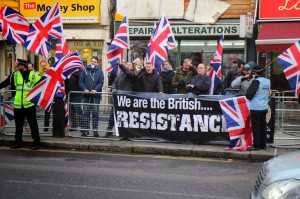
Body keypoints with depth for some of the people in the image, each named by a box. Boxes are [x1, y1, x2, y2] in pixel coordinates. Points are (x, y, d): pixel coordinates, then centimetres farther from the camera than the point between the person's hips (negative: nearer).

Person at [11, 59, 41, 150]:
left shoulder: (33, 75, -6)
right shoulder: (16, 75, 7)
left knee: (33, 124, -1)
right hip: (18, 104, 5)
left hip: (29, 104, -4)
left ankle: (36, 142, 6)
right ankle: (18, 142, 24)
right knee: (18, 124, 12)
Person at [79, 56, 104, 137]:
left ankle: (95, 130, 5)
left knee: (95, 113, 2)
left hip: (96, 95, 0)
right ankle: (85, 130, 5)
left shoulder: (100, 71, 7)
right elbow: (81, 81, 4)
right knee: (86, 113, 2)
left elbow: (101, 82, -2)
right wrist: (84, 89, -13)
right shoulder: (85, 71, 8)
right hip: (86, 95, 0)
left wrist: (95, 89, -17)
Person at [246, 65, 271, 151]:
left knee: (256, 126, -1)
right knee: (263, 126, 12)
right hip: (264, 107, 7)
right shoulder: (268, 81, 7)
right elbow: (268, 94, 13)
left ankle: (256, 145, 1)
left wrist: (250, 98, 3)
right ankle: (263, 144, 17)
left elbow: (248, 94, -17)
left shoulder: (256, 81, -14)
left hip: (255, 107, -7)